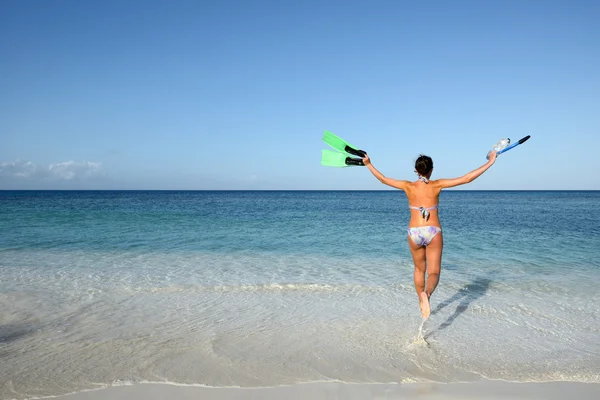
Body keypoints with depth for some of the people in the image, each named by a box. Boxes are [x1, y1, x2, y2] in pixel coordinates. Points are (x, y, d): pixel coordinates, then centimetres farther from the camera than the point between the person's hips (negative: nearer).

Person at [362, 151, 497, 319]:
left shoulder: (409, 186, -3)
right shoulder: (437, 185, -5)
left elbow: (383, 179, 6)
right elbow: (467, 178, -6)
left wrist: (368, 164, 18)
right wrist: (490, 163, 1)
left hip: (414, 232, 2)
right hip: (433, 232, -2)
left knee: (419, 269, 23)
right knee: (434, 272, 2)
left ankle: (421, 300, 35)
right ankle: (426, 294, -29)